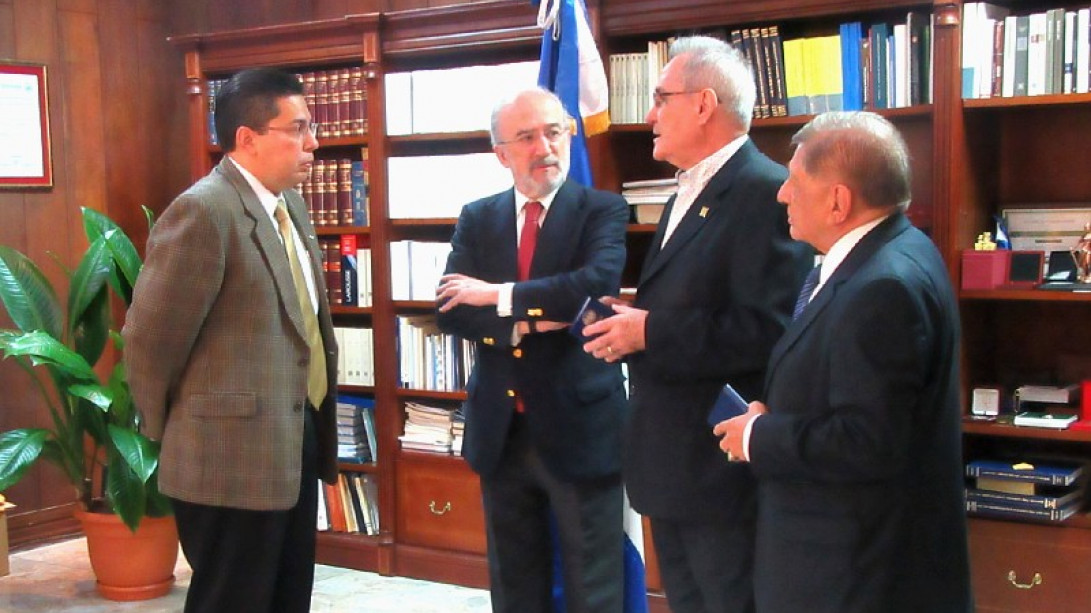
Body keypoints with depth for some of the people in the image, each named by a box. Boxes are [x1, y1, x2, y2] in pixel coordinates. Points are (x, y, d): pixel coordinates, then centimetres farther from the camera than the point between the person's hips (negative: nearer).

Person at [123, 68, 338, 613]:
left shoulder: (290, 205, 11)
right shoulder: (203, 212, -18)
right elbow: (150, 338, -16)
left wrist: (318, 428, 17)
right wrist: (172, 432, -3)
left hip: (297, 445, 9)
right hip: (234, 457, -9)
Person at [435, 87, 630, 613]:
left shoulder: (603, 210, -4)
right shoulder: (477, 218, 7)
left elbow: (597, 283, -24)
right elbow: (449, 310, -5)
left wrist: (500, 296, -17)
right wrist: (528, 322, -19)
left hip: (579, 427, -4)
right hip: (500, 430, 4)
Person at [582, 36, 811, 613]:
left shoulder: (765, 192, -17)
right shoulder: (688, 195, 15)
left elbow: (771, 329, -25)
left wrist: (650, 332, -20)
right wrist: (627, 321, 4)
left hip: (723, 466, -10)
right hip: (671, 462, 10)